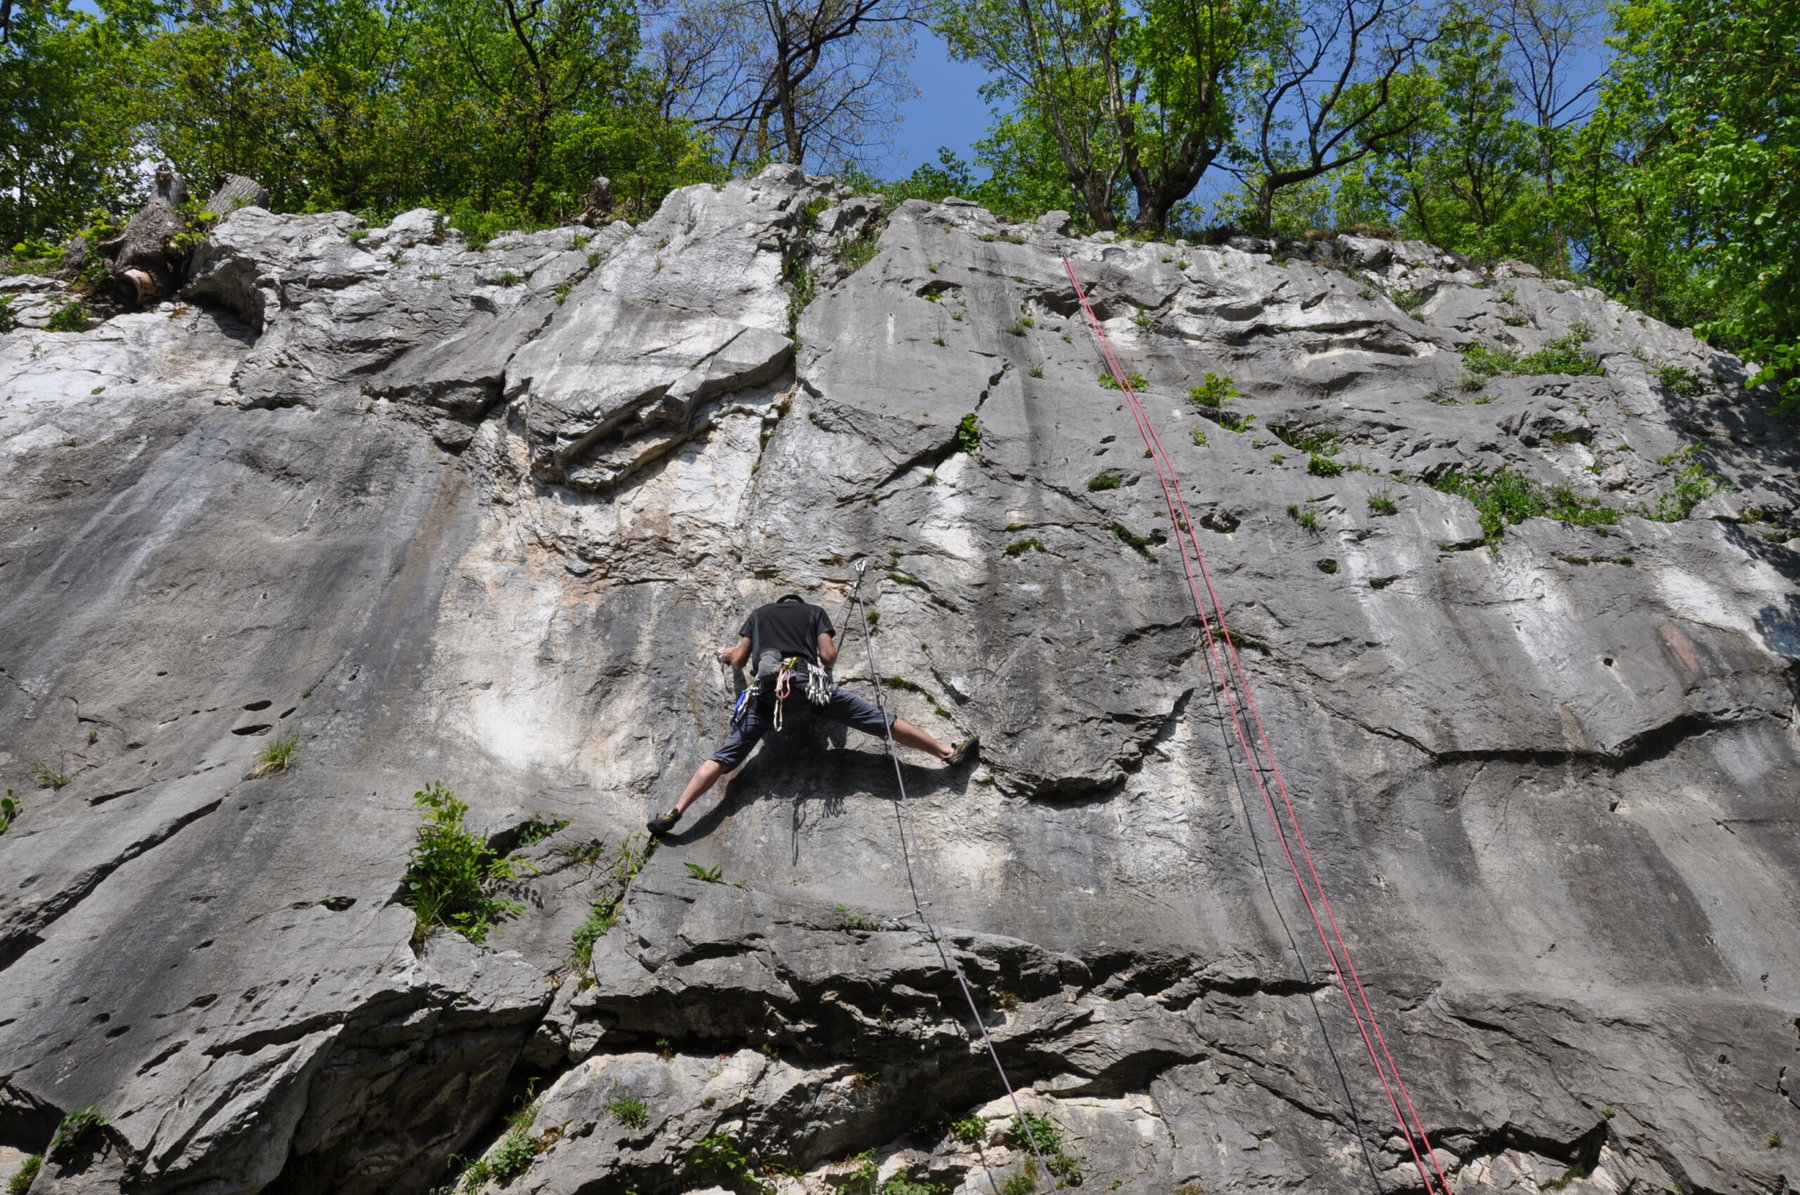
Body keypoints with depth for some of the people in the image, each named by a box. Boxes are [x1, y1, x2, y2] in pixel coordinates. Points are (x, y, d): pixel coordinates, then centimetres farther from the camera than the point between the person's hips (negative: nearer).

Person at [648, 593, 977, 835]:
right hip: (809, 679, -1)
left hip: (767, 687, 2)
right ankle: (948, 752, 0)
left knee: (724, 756, 2)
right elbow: (829, 656, 13)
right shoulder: (815, 612, 26)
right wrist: (828, 657, 36)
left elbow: (739, 660, 26)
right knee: (880, 721, 0)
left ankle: (674, 812, -8)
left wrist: (727, 655, 49)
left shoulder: (759, 613, 31)